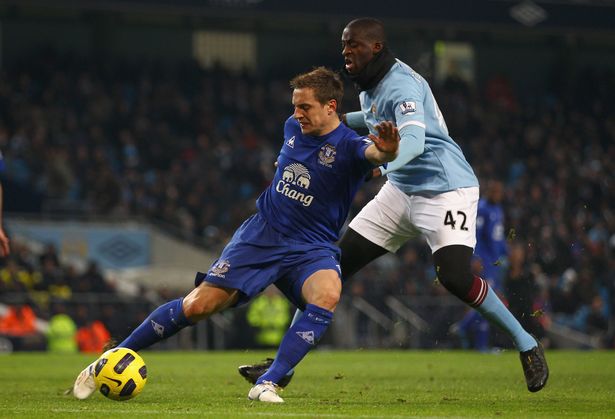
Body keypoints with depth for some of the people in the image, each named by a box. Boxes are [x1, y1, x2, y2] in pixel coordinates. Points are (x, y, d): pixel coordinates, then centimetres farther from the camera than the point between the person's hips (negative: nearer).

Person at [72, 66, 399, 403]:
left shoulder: (347, 146, -17)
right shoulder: (293, 127, 1)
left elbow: (374, 153, -43)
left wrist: (387, 149, -62)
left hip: (310, 249, -3)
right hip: (261, 234, 3)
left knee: (328, 293, -36)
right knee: (198, 306, -5)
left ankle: (266, 385, -33)